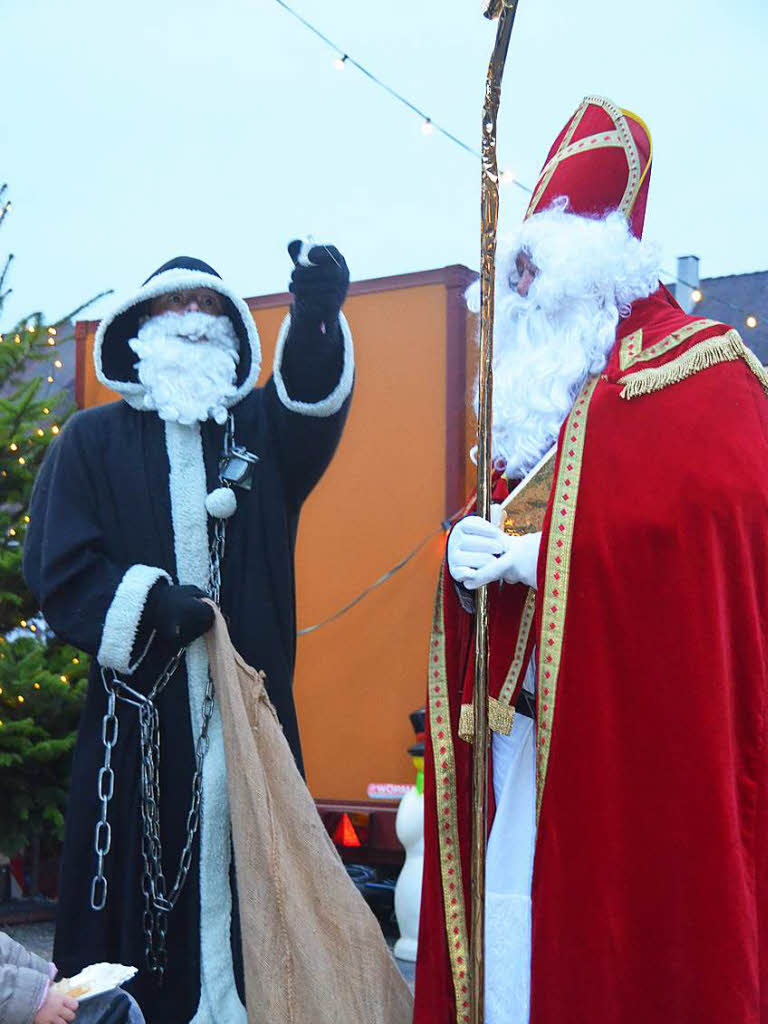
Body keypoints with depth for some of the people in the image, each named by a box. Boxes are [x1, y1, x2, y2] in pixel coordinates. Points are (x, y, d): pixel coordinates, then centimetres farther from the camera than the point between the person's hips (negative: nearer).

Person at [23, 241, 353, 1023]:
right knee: (140, 880, -2)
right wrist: (148, 605, -14)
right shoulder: (93, 439, 9)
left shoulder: (260, 427, 13)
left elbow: (315, 400, -10)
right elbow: (58, 567, 1)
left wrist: (317, 315, -29)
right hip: (139, 711, -1)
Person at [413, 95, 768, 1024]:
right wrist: (468, 556, -4)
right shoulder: (532, 389, 19)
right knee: (509, 943, 6)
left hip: (633, 729, -7)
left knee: (609, 945, -5)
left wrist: (538, 556, -18)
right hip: (517, 728, 7)